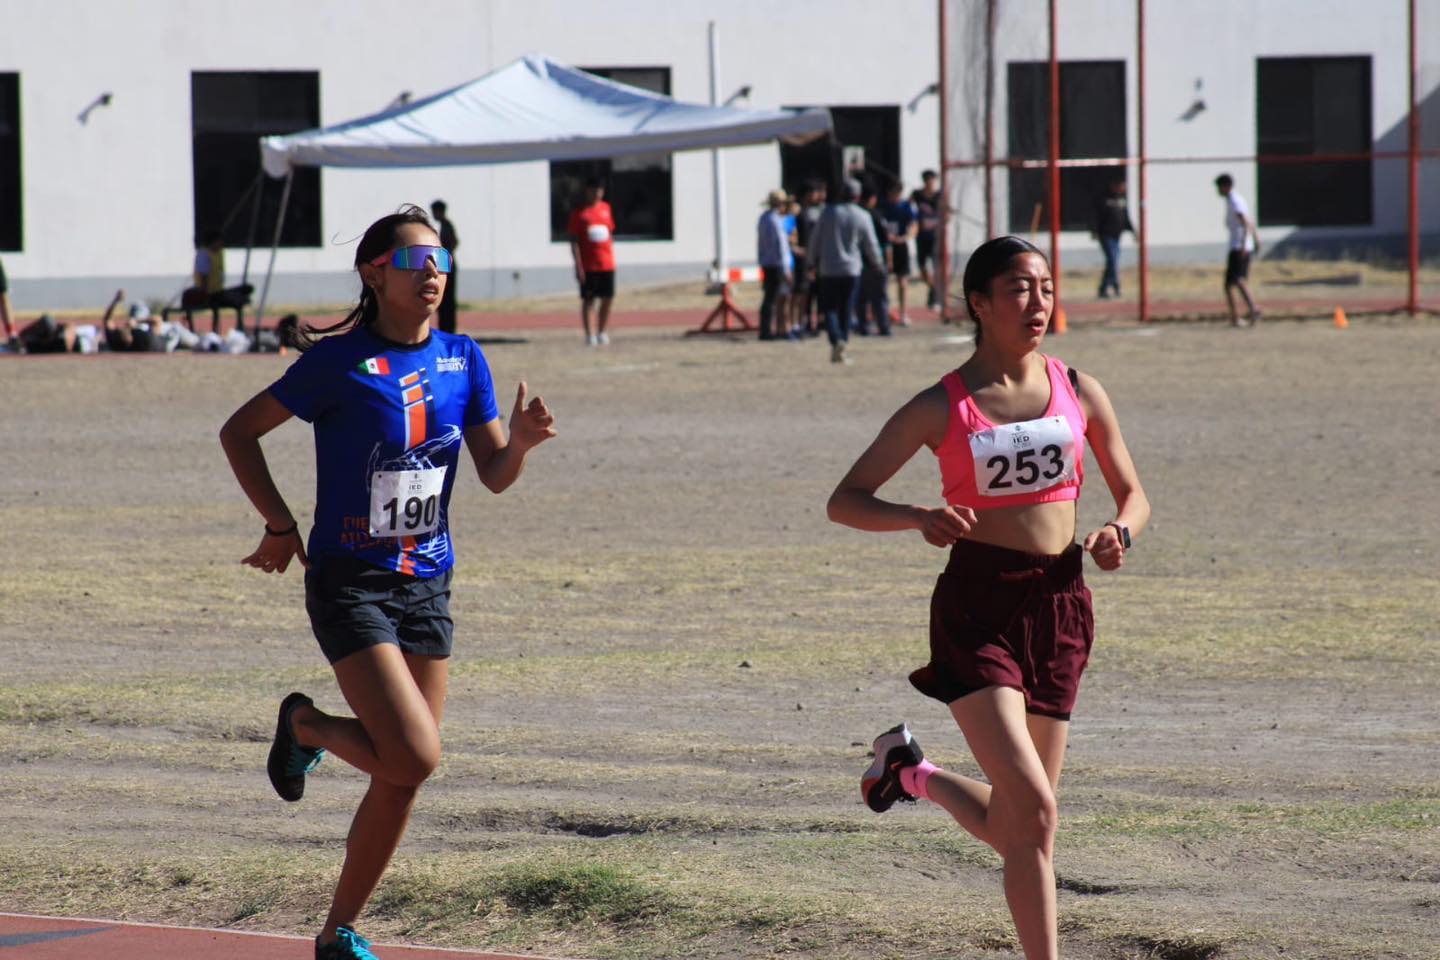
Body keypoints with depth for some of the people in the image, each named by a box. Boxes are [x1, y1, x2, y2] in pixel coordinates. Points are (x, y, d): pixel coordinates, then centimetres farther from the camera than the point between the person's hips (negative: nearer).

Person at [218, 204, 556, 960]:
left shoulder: (462, 360, 5)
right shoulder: (340, 361, -10)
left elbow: (494, 474, 5)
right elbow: (239, 432, -3)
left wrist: (523, 441, -17)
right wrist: (281, 526, -7)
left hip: (427, 585, 5)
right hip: (350, 582, -5)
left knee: (401, 778, 5)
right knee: (413, 756, -18)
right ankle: (305, 726, 12)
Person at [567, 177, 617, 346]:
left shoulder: (605, 208, 11)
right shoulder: (579, 213, -5)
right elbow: (574, 240, -7)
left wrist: (611, 257, 14)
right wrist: (578, 265, -13)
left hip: (607, 263, 5)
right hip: (588, 265, -5)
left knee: (607, 299, 4)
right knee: (588, 300, -1)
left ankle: (601, 332, 17)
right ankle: (589, 335, 5)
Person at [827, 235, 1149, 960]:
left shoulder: (1080, 394, 8)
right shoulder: (942, 408, -1)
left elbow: (1133, 495, 18)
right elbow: (845, 502, 0)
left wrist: (1120, 534, -5)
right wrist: (919, 518, -19)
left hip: (1059, 604, 4)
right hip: (976, 607, -4)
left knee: (1013, 825, 10)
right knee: (1033, 812, -18)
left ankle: (911, 773, 39)